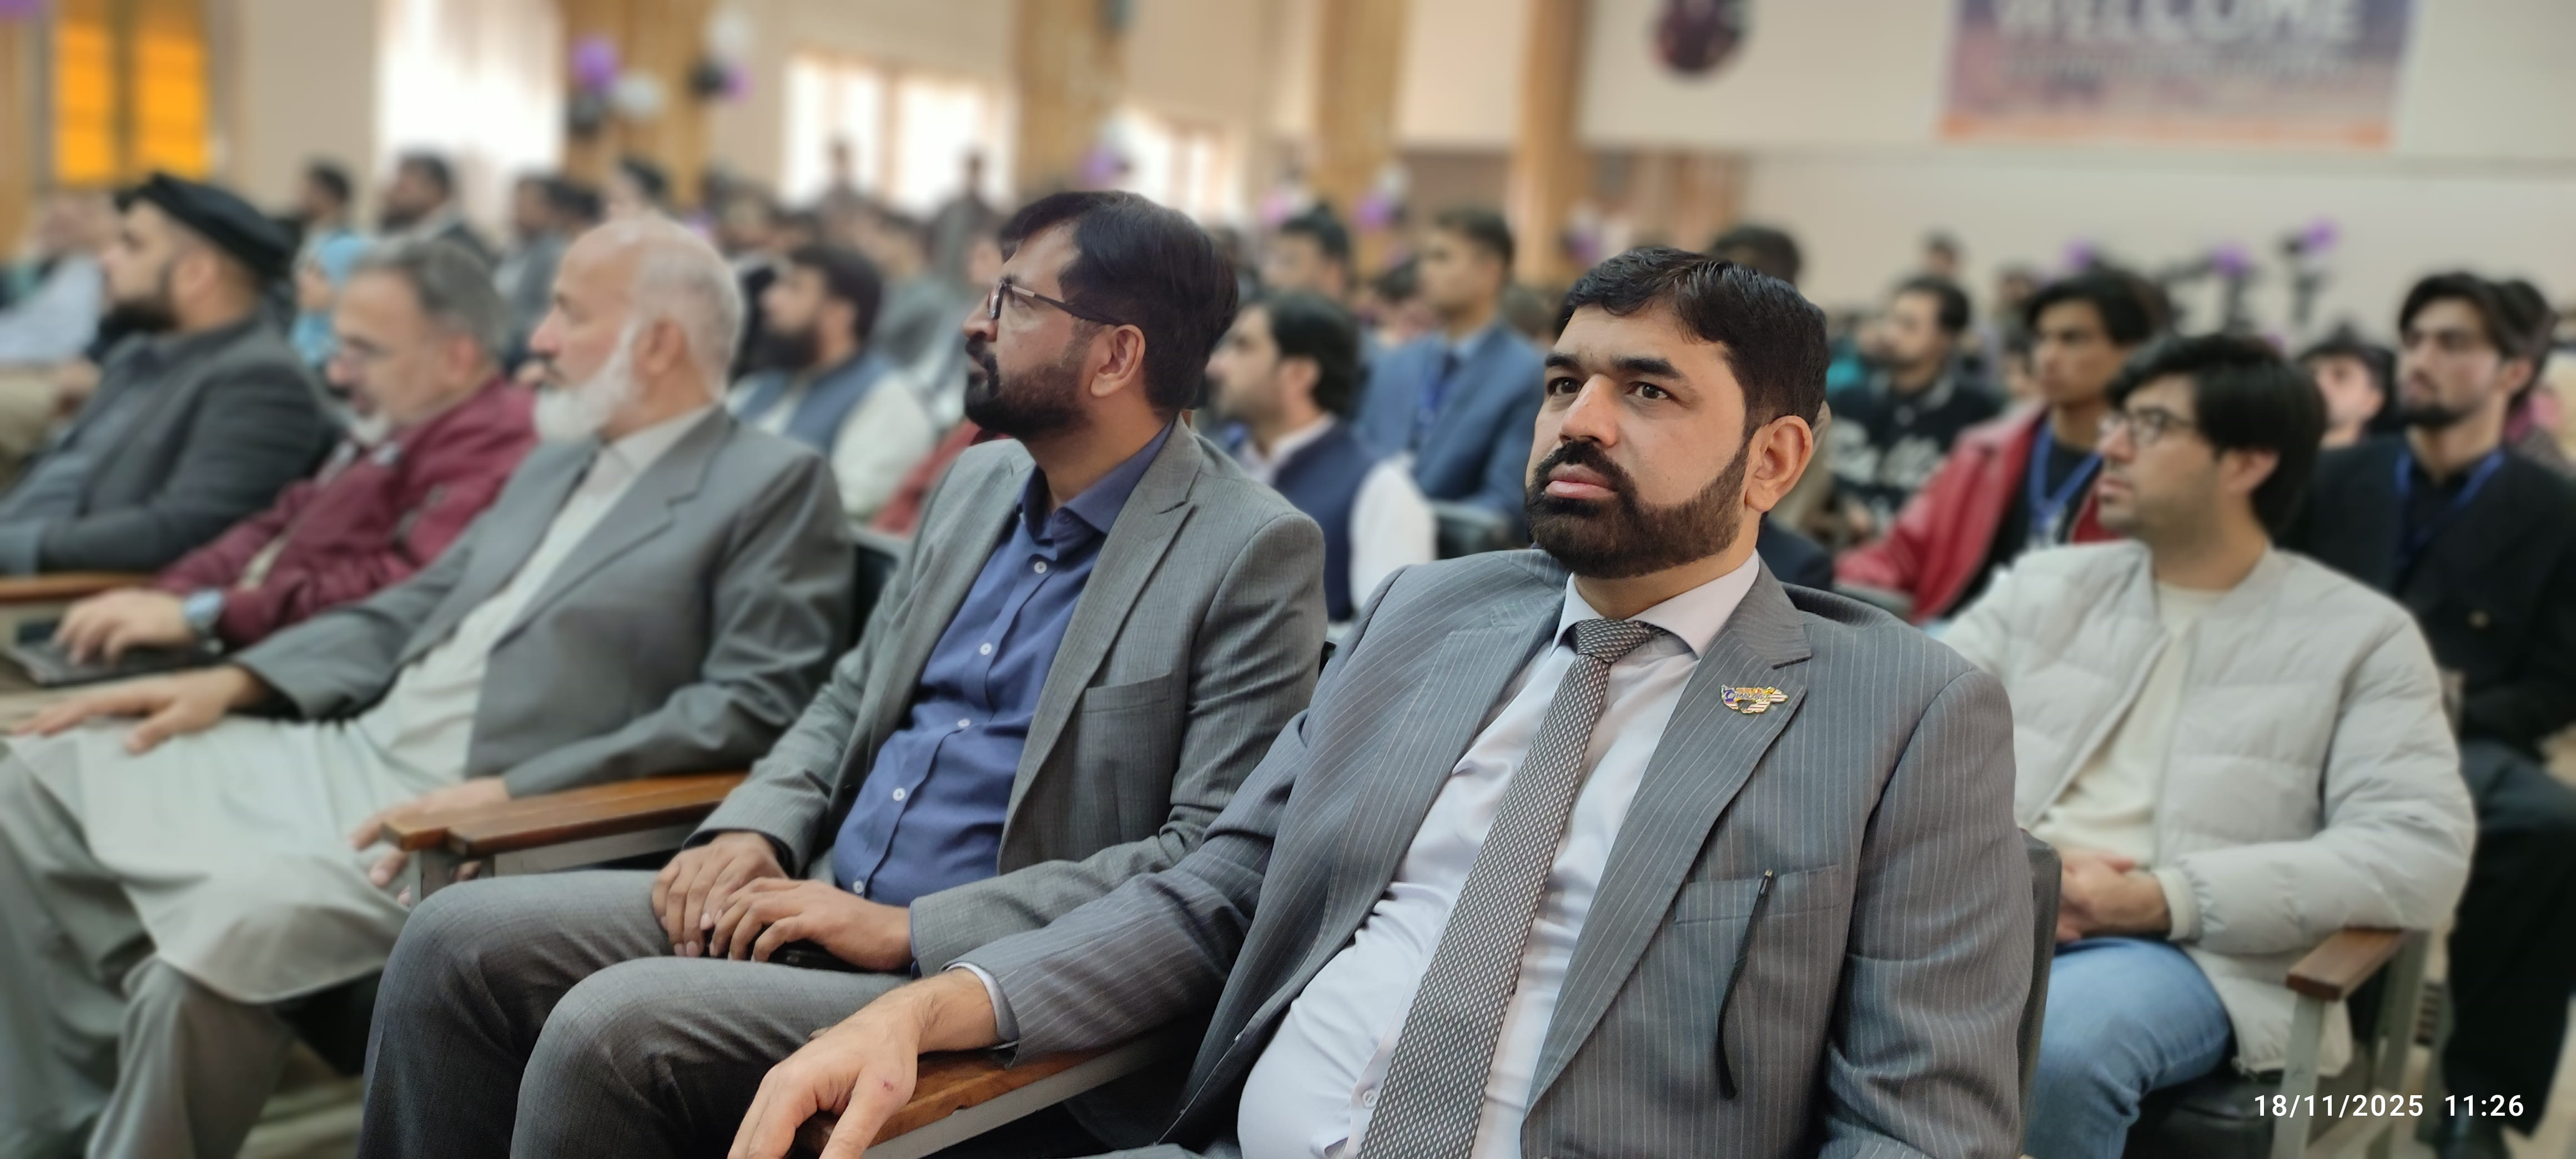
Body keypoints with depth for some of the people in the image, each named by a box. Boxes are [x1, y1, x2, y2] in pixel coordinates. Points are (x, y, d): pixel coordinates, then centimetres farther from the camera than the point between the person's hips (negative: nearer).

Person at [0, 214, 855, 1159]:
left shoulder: (773, 485, -7)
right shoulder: (555, 467, 21)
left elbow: (752, 709, -17)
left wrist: (514, 791, -22)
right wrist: (233, 681, 8)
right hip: (345, 756, 9)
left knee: (234, 922, -30)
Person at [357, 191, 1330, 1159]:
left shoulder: (1254, 553, -11)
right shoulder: (981, 483, 13)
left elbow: (1209, 856, -17)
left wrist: (910, 930, -19)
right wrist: (756, 829, 1)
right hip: (818, 900, 8)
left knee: (607, 1029, -25)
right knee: (456, 940, -5)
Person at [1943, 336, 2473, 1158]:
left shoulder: (2358, 633, 7)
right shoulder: (2043, 585, 17)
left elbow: (2420, 854, -6)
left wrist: (2165, 898, -16)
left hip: (2193, 954, -2)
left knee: (2055, 1042, -37)